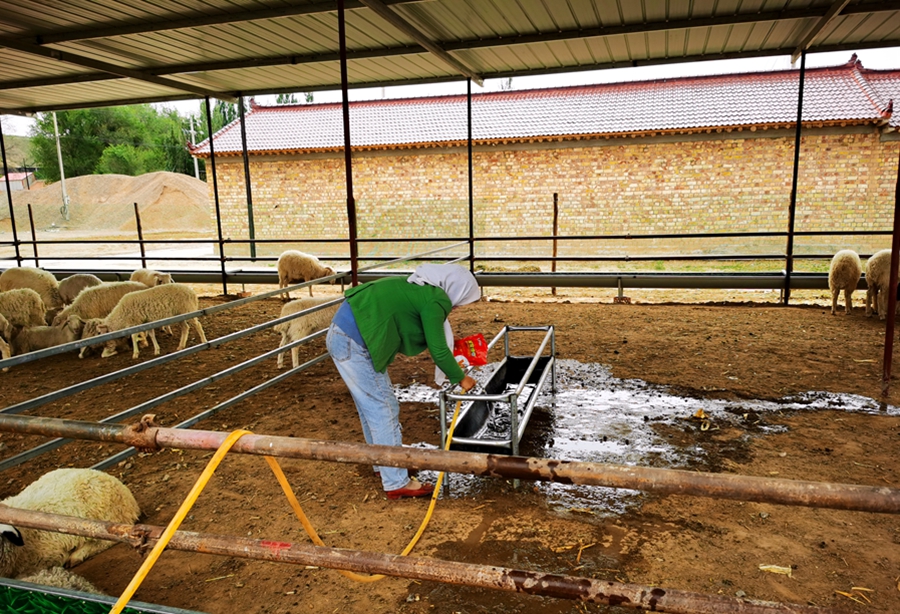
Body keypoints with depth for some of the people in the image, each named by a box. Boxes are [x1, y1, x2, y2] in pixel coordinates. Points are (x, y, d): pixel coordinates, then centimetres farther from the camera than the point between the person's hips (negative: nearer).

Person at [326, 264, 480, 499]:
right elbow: (438, 351, -10)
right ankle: (397, 483, 7)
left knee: (371, 405, 21)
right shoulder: (435, 300, -13)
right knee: (383, 409, -2)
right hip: (353, 343, -10)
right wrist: (460, 378, 3)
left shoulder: (420, 287, 14)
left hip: (343, 334, 10)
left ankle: (383, 464, 36)